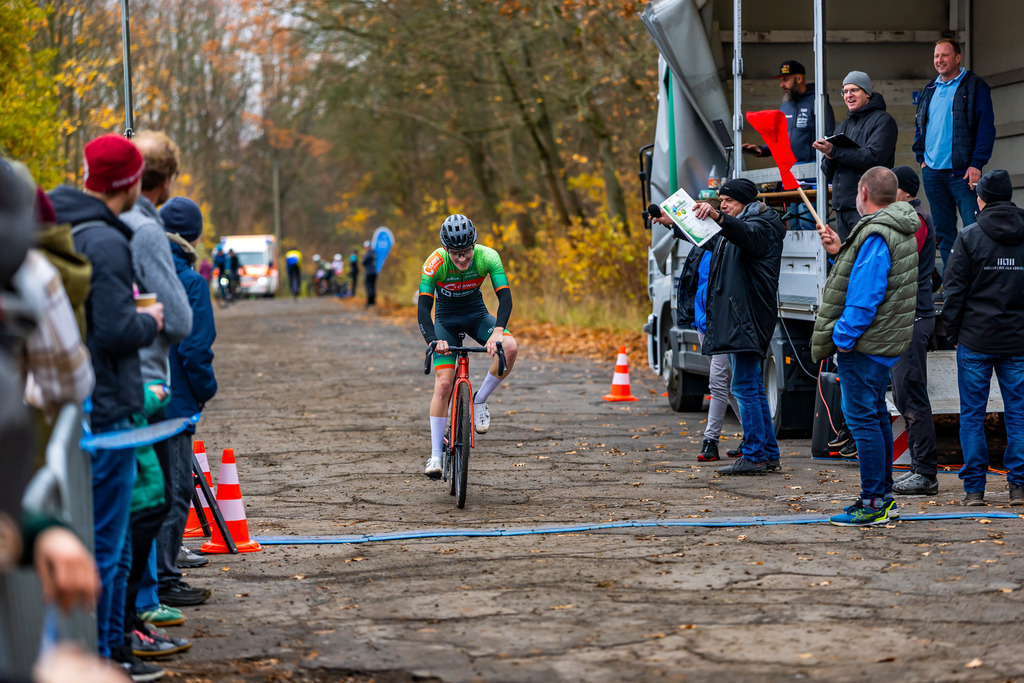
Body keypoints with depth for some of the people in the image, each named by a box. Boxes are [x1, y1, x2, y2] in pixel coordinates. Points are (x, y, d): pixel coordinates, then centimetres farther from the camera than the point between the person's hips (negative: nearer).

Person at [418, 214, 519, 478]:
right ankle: (436, 454, -7)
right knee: (443, 383, -14)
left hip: (477, 315, 1)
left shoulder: (488, 257, -25)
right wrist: (433, 341, -47)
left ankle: (479, 401, -8)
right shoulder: (435, 263, -28)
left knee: (510, 347, -28)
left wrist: (497, 332, -45)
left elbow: (505, 298, -28)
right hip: (446, 319, -1)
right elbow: (423, 308, -30)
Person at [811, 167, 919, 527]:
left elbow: (866, 294, -24)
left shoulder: (876, 235, -19)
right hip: (886, 343, 11)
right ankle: (883, 498, 23)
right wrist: (841, 252, 14)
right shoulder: (901, 231, 13)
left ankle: (874, 503, -6)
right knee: (876, 414, 17)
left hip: (863, 343, -11)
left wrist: (843, 336, -19)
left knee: (862, 417, -7)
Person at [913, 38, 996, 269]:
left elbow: (986, 127, -8)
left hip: (963, 172, -6)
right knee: (943, 232, 9)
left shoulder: (975, 86, -3)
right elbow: (919, 126, 24)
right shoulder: (930, 89, 16)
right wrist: (921, 157, 12)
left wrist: (977, 163, -15)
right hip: (932, 172, 6)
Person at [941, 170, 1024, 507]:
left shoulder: (969, 237, -6)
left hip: (976, 340, -2)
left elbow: (955, 289, -6)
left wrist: (954, 332, 4)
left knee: (972, 415, 5)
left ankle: (974, 488, 4)